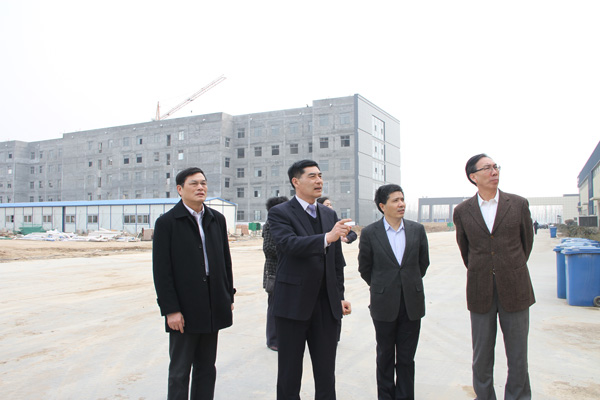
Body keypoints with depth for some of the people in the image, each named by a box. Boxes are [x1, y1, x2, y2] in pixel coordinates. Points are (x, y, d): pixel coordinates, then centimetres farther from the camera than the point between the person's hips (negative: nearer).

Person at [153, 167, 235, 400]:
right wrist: (170, 309, -13)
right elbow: (161, 270, -9)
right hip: (184, 310, -4)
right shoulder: (167, 222, -6)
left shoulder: (217, 219, 8)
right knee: (180, 371, 8)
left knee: (206, 368, 14)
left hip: (212, 308, 5)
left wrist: (229, 297, 9)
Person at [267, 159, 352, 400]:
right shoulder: (280, 213, -6)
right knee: (289, 373, 10)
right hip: (293, 304, -4)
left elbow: (337, 262, 14)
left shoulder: (330, 214, 10)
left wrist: (339, 296, 11)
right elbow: (290, 244, -26)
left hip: (327, 305, 5)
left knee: (326, 374, 13)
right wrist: (326, 238, -39)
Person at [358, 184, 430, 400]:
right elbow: (364, 267, 4)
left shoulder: (417, 229, 0)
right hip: (384, 304, -2)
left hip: (412, 303, 2)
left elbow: (423, 263, 12)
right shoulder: (369, 233, -7)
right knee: (385, 357, 12)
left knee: (407, 358, 10)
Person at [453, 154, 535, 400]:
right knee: (481, 357, 9)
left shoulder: (518, 204, 1)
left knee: (517, 356, 7)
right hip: (481, 293, 1)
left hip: (514, 289, 0)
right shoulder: (463, 211, 2)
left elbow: (527, 241, 14)